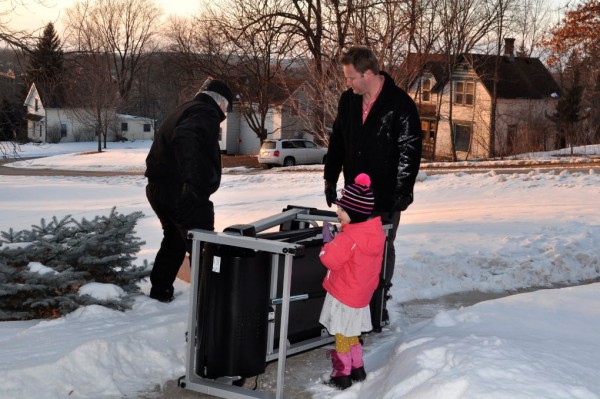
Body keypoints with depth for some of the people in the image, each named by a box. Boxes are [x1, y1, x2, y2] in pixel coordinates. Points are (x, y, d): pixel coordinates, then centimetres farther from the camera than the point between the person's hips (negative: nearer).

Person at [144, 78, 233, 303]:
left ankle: (160, 291, 33)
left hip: (159, 187, 10)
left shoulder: (186, 110, 20)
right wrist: (192, 181, -39)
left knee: (174, 240, 26)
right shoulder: (205, 113, -12)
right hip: (181, 191, -10)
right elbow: (185, 139, -31)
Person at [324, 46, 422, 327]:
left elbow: (410, 150, -13)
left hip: (385, 195, -5)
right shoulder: (349, 99, 4)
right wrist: (331, 178, 10)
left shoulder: (400, 105, -14)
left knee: (382, 248, 6)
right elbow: (337, 140, 14)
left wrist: (403, 192, -15)